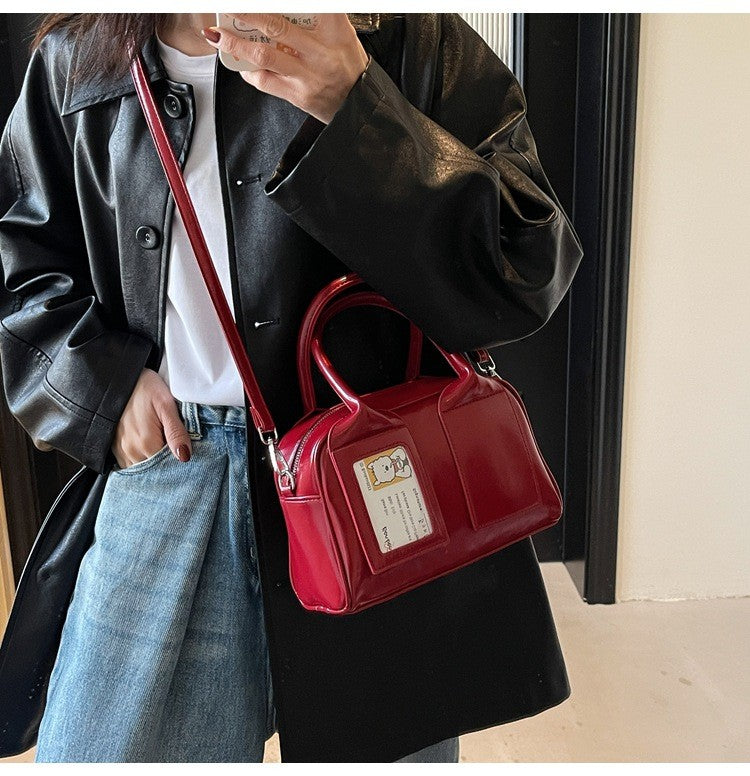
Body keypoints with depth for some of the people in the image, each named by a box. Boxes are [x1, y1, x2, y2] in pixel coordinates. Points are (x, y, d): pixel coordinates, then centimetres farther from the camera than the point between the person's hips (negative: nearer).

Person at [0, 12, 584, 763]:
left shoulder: (406, 39, -5)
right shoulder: (73, 63, 6)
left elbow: (527, 267, -13)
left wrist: (359, 111, -25)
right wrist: (99, 380, 0)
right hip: (165, 451, 3)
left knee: (385, 741, 17)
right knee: (98, 746, 11)